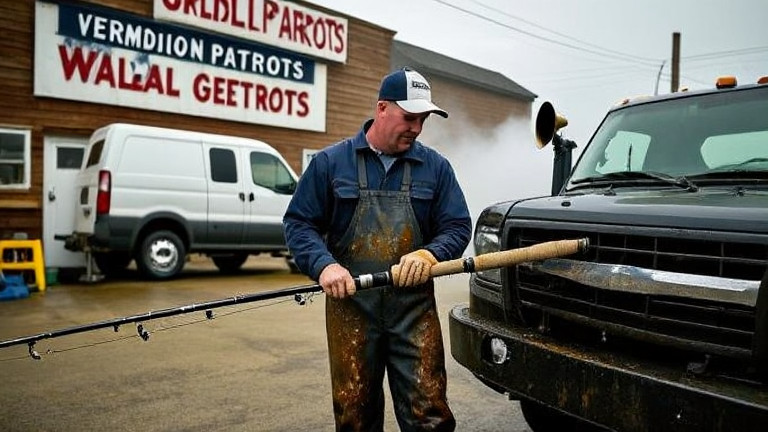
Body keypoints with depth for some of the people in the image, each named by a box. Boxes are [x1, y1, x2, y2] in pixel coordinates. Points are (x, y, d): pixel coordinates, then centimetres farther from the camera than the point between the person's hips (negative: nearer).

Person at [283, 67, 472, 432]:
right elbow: (298, 223, 3)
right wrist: (324, 265, -15)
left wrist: (429, 254, -15)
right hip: (350, 308, 0)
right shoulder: (331, 162, 3)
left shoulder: (435, 166, 6)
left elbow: (458, 226, 6)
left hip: (415, 309, 1)